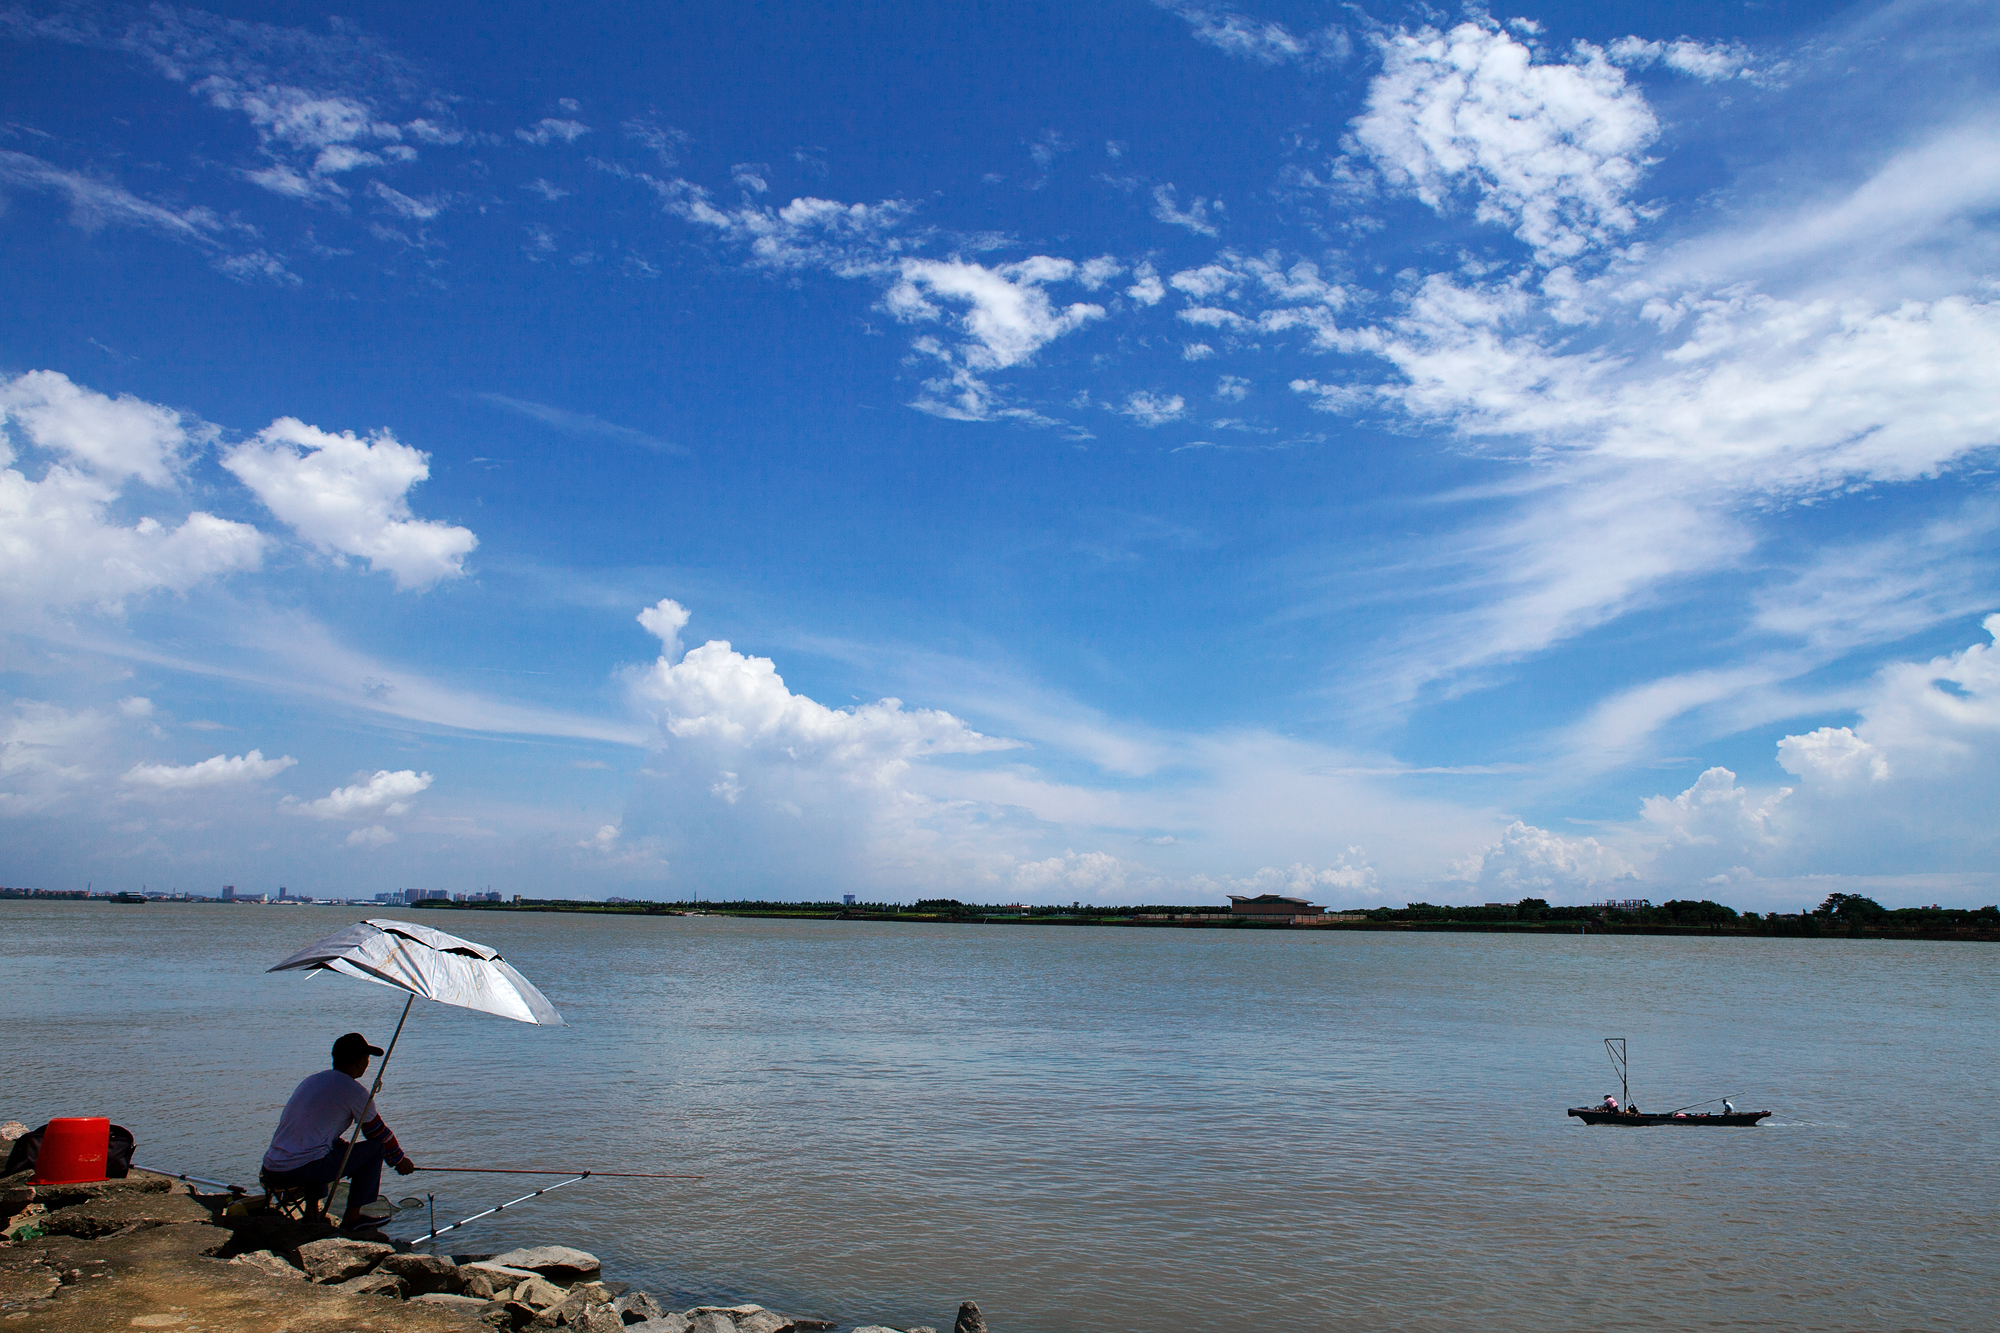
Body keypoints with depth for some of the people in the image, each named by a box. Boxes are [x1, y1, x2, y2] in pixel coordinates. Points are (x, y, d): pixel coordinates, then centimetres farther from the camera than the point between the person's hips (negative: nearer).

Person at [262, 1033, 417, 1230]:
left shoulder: (313, 1080, 19)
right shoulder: (354, 1091, -4)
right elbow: (379, 1133, 7)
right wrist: (401, 1160, 25)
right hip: (302, 1171, -8)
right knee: (375, 1147, 4)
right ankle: (351, 1218, 6)